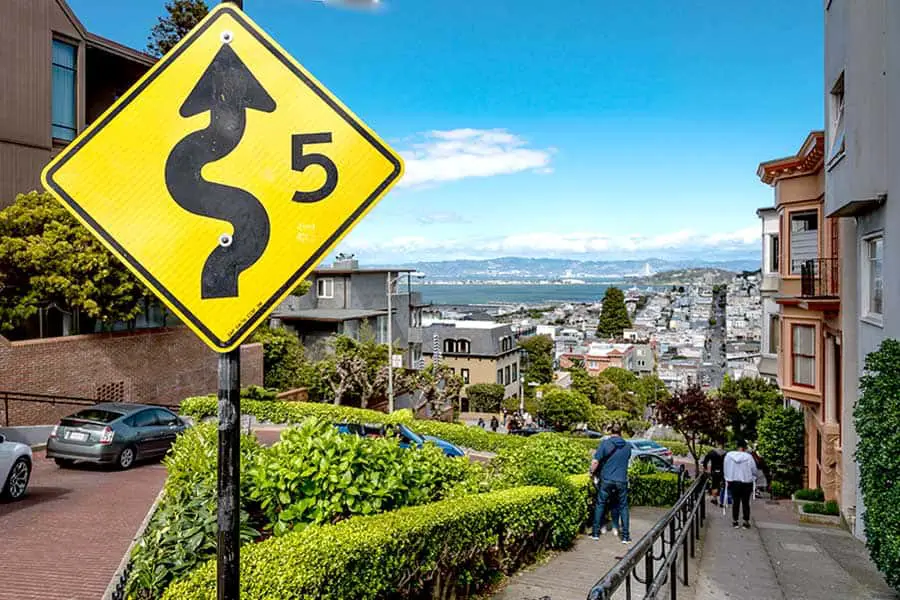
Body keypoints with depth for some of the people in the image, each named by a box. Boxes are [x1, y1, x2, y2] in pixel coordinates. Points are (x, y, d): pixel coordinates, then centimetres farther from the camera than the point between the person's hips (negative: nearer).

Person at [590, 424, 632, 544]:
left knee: (600, 505, 11)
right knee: (623, 507, 12)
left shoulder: (605, 443, -7)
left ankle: (596, 533, 15)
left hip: (606, 480, -2)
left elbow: (595, 462, -12)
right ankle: (625, 536, 12)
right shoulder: (627, 446, 4)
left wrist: (592, 472, 5)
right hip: (622, 480, 2)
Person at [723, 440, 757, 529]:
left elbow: (726, 469, 3)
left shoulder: (728, 455, -7)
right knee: (745, 503, 9)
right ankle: (746, 522, 14)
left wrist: (727, 480, 15)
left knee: (735, 502, 11)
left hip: (733, 482, 2)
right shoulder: (748, 457, -14)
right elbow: (754, 471, -4)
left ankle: (735, 521, 17)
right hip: (746, 483, -2)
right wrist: (752, 479, 15)